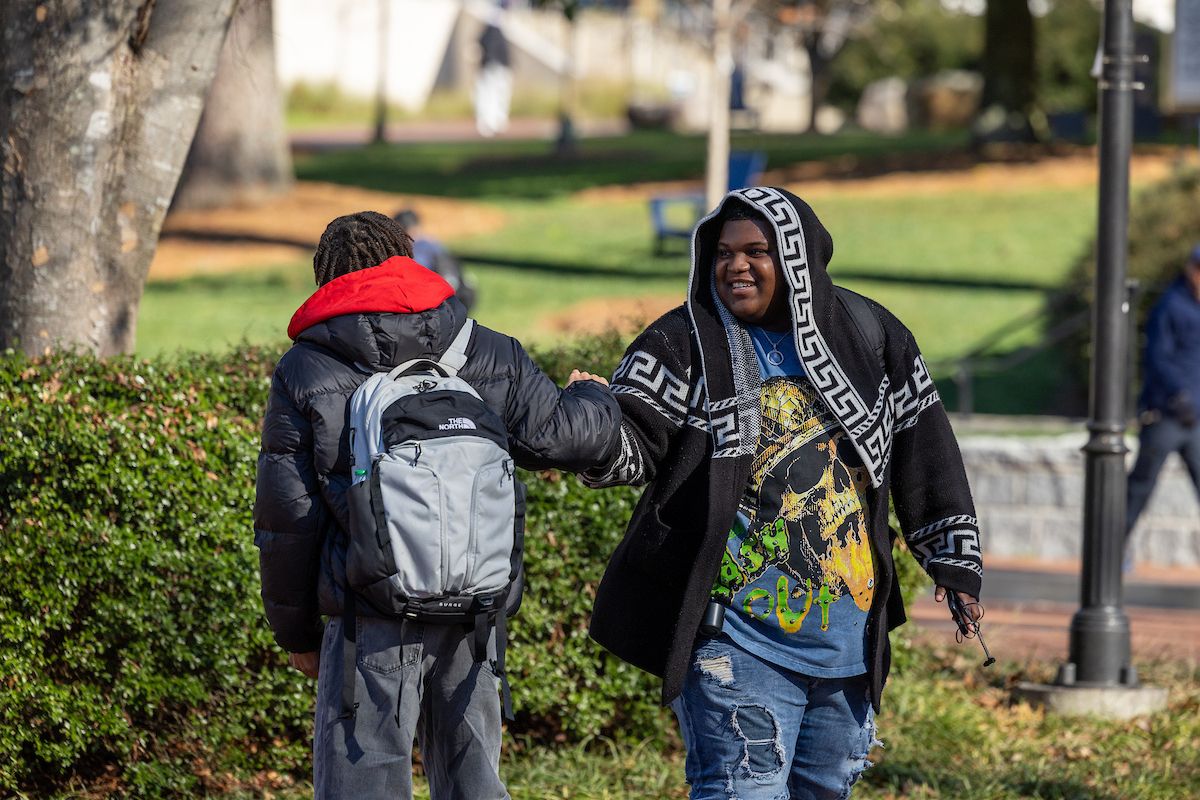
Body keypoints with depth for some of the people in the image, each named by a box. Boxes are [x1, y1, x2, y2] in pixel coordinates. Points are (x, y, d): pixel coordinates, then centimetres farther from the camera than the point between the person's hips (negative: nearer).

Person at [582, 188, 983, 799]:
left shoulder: (868, 336, 6)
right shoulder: (684, 344, -4)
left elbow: (924, 456, 14)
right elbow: (634, 443, -15)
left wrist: (953, 559, 13)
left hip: (848, 630, 5)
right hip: (738, 630, -5)